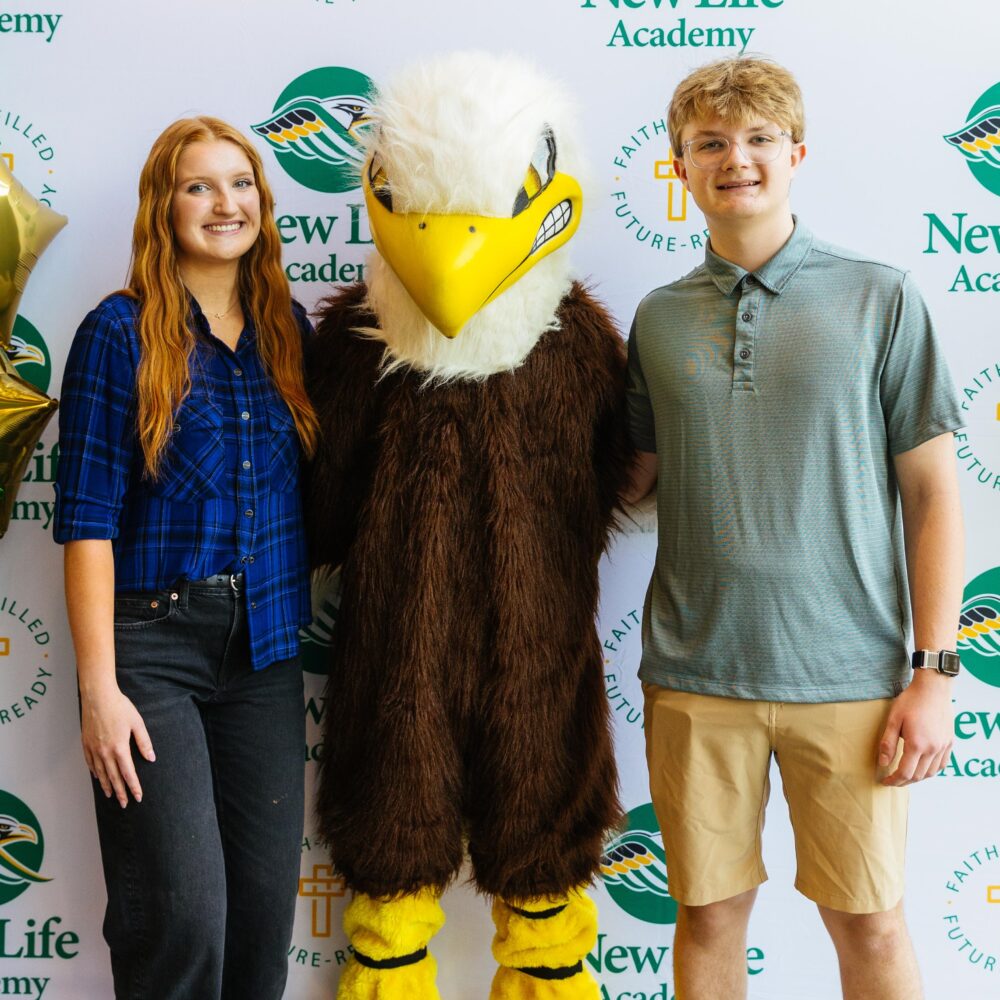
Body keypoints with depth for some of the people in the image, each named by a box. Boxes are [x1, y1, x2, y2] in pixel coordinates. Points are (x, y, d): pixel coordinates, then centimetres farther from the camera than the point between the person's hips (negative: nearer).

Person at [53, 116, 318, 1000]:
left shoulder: (287, 328, 9)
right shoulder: (122, 331, -5)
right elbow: (86, 517, -8)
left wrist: (295, 623, 6)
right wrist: (99, 686, -12)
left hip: (265, 651, 4)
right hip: (152, 645, -4)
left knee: (267, 905, 7)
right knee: (182, 911, -6)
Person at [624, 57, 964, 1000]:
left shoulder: (879, 298, 0)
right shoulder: (658, 318, 7)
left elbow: (931, 491, -2)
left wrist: (935, 671, -6)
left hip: (849, 675, -2)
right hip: (694, 674, 2)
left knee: (868, 921, 8)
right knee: (709, 913, 11)